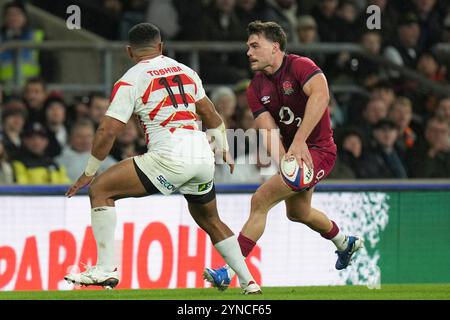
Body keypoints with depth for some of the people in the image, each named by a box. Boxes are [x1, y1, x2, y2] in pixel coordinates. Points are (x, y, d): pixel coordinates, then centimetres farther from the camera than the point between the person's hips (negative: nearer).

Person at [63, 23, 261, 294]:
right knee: (209, 219, 28)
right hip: (203, 156, 6)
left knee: (100, 190, 1)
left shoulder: (131, 80, 2)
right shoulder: (186, 71, 19)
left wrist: (89, 172, 7)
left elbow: (108, 131, -3)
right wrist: (224, 150, 45)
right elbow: (210, 114, 29)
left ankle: (106, 269, -9)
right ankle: (249, 281, 24)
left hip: (170, 156, -6)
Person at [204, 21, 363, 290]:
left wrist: (299, 142, -42)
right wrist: (283, 160, -29)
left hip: (317, 150, -9)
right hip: (293, 152, 9)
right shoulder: (256, 89, 2)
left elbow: (320, 95, -36)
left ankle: (229, 272, -18)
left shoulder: (300, 66, -18)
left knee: (261, 200, -19)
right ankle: (346, 243, 57)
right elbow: (268, 130, -9)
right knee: (297, 212, 29)